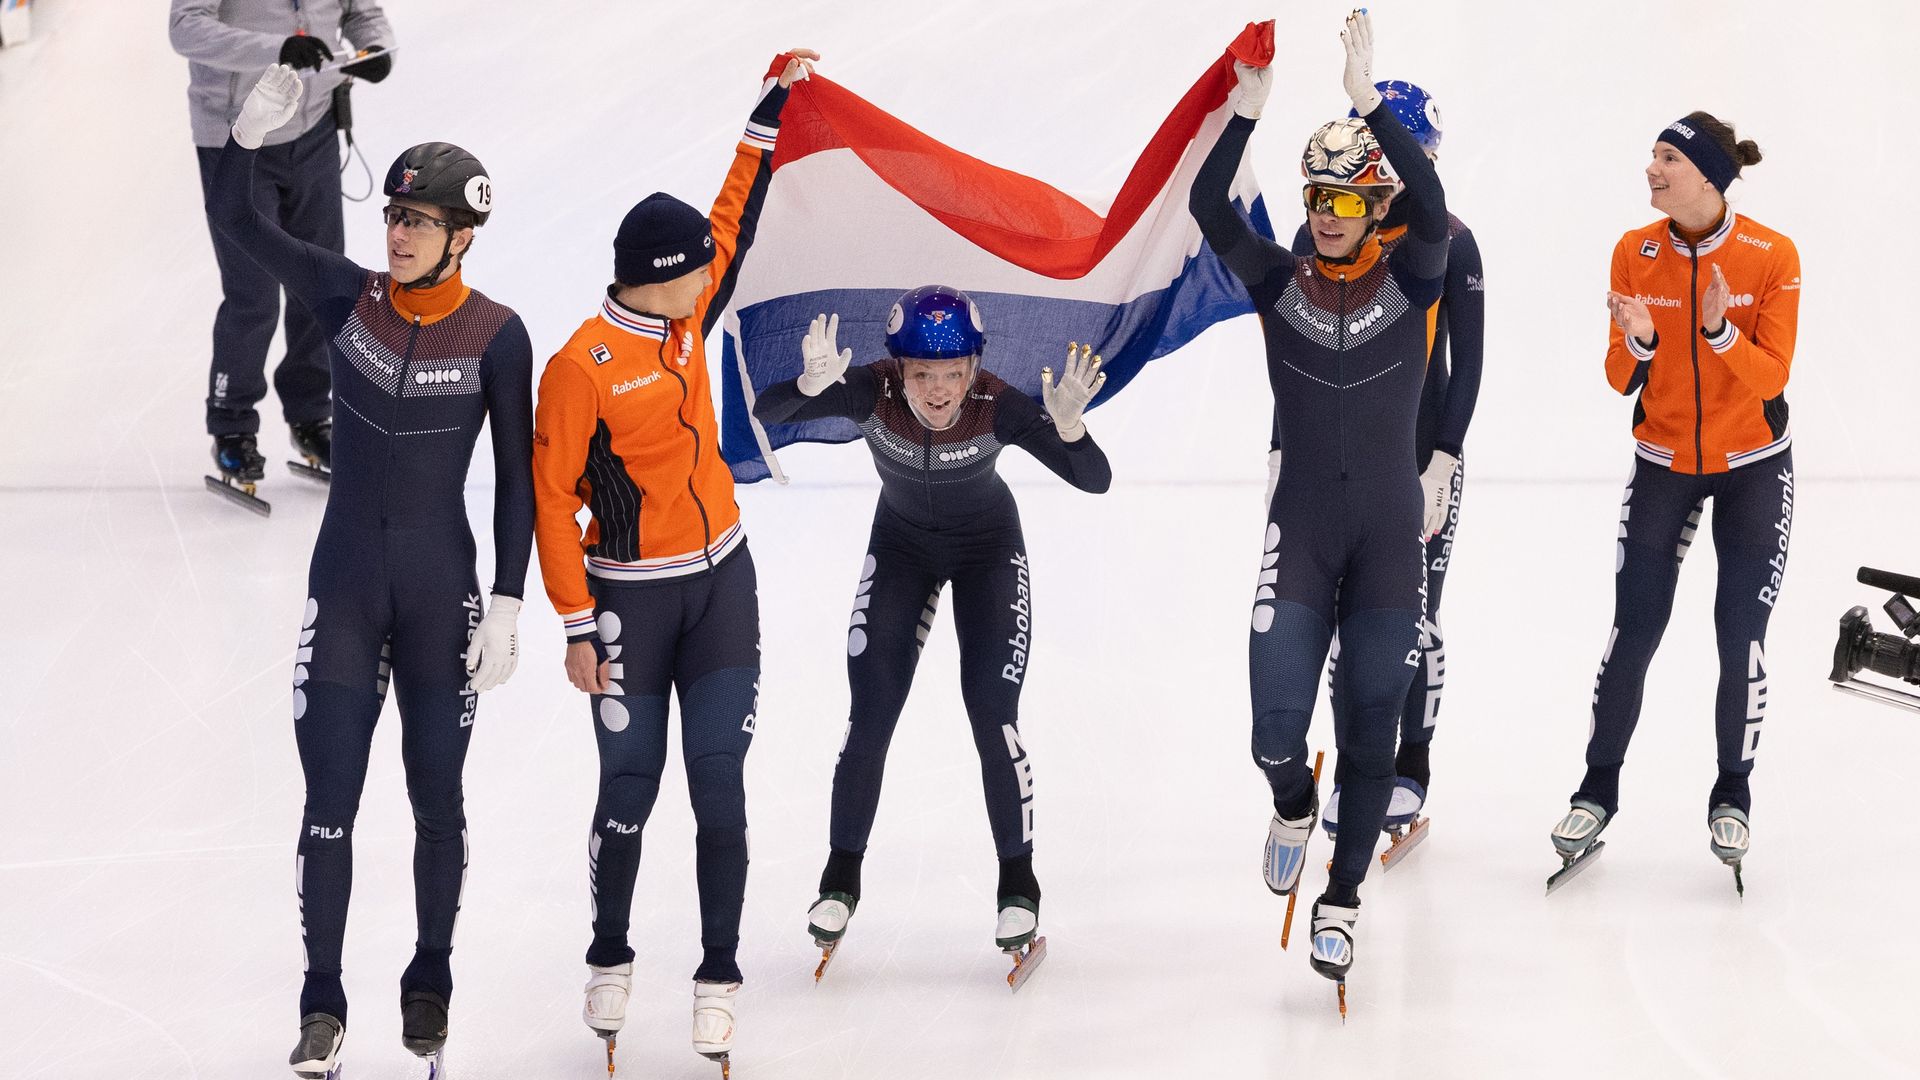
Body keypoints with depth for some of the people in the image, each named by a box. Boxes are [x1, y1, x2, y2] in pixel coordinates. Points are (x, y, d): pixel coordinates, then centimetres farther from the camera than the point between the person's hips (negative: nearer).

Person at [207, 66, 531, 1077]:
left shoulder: (496, 336, -8)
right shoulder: (346, 297, -2)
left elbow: (516, 479, -4)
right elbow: (233, 218, -7)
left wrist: (506, 606, -7)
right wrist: (252, 127, -25)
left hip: (441, 591, -1)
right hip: (344, 585, 1)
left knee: (436, 798, 10)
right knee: (329, 800, -1)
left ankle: (430, 980, 29)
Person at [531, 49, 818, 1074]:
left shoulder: (686, 311, 0)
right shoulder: (582, 366, -18)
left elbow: (735, 218, 15)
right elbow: (552, 497, -13)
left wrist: (772, 109, 13)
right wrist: (577, 627, -13)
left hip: (721, 583, 5)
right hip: (631, 599, -5)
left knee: (719, 789, 2)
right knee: (630, 790, 5)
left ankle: (718, 978, 11)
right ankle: (610, 960, 27)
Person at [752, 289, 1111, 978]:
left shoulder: (997, 407, -34)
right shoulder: (874, 392, -32)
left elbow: (1095, 481, -36)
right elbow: (766, 413, -40)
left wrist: (1067, 425, -55)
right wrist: (811, 385, -60)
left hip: (988, 549, -1)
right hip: (901, 545, 1)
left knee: (993, 715, -11)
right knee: (870, 716, -3)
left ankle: (1018, 883, 7)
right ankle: (841, 879, 16)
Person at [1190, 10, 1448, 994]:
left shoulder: (1408, 282, -2)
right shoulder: (1279, 283, 1)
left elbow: (1433, 210, -22)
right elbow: (1208, 207, -13)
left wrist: (1369, 102, -30)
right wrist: (1249, 107, -24)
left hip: (1389, 534, 0)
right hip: (1300, 533, 0)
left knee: (1371, 730, 4)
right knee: (1277, 732, -9)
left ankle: (1340, 899, 20)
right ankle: (1293, 805, 27)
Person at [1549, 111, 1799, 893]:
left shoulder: (1771, 257, -16)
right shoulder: (1635, 254, -8)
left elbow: (1770, 378, -16)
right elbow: (1621, 380, -5)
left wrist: (1720, 332, -33)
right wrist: (1637, 342, -27)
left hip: (1753, 468, -2)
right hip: (1663, 466, 2)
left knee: (1741, 639, -4)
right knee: (1632, 636, -1)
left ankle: (1732, 796, 15)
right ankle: (1598, 789, 15)